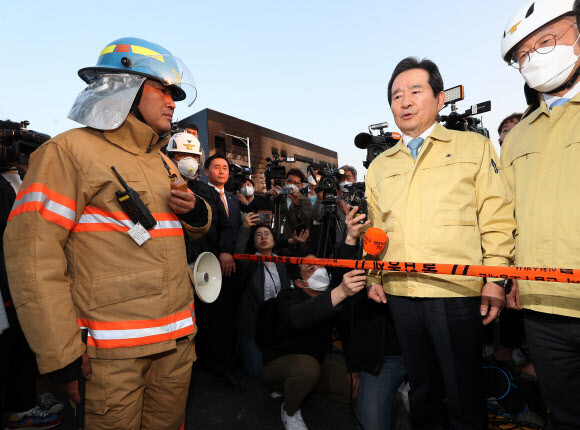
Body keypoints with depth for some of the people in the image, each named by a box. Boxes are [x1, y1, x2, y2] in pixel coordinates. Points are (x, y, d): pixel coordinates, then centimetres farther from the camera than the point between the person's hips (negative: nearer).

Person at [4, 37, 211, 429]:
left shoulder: (162, 163, 14)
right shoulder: (70, 150, -8)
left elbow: (195, 230, 23)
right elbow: (33, 250, -14)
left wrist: (195, 211, -2)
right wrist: (60, 351, -14)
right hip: (113, 350, -6)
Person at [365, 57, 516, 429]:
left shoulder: (474, 147, 6)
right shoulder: (380, 166, 15)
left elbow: (497, 219, 0)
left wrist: (496, 278, -7)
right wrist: (374, 276, 9)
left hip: (456, 291, -3)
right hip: (400, 293, 4)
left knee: (464, 395, 9)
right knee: (422, 389, 18)